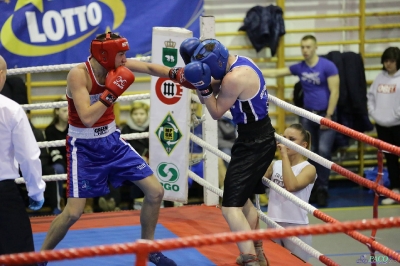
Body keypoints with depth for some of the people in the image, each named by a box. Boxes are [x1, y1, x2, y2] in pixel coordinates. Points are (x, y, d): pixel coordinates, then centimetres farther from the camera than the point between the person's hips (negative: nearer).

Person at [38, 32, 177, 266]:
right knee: (73, 212, -10)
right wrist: (111, 92, -33)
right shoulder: (78, 74, -26)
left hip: (112, 140, 6)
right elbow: (87, 118, -35)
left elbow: (150, 68, 2)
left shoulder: (114, 65, -9)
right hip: (84, 148, -6)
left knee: (155, 191, 3)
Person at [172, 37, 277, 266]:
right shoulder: (241, 62, 4)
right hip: (260, 138, 11)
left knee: (231, 208, -14)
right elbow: (214, 90, 10)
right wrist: (199, 79, -5)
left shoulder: (234, 78, -25)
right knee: (244, 198, 26)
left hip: (253, 144, -11)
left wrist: (202, 86, -19)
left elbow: (217, 112, -14)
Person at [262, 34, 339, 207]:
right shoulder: (299, 68, 5)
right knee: (310, 153, 6)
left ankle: (323, 189, -6)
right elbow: (275, 73, 10)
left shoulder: (327, 66, -9)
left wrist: (328, 116, -15)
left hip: (325, 115, -5)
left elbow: (334, 92, -11)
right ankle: (312, 187, 13)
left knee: (323, 151, -13)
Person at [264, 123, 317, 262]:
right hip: (273, 225, 5)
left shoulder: (308, 168, -7)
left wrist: (285, 155, -21)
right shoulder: (275, 165, 8)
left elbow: (291, 186, -23)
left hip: (296, 227, -5)